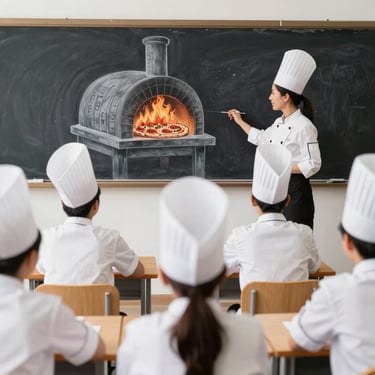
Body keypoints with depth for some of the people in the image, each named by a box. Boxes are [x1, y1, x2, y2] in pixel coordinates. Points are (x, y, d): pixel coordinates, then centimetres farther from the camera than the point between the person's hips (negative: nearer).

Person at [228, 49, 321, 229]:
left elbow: (313, 164, -18)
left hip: (295, 190, -8)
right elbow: (261, 138, 27)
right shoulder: (279, 123, 8)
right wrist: (240, 121, 32)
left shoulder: (304, 126, -17)